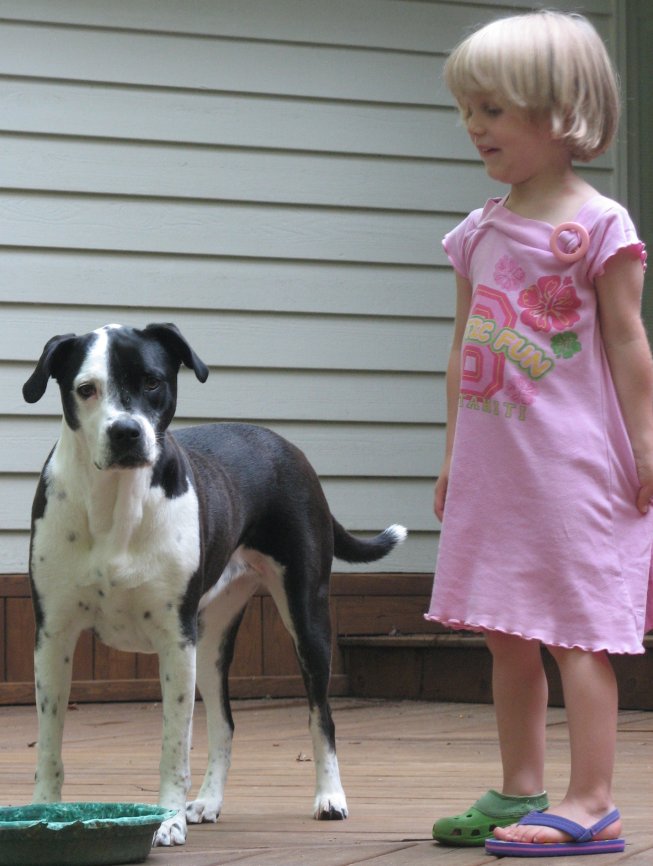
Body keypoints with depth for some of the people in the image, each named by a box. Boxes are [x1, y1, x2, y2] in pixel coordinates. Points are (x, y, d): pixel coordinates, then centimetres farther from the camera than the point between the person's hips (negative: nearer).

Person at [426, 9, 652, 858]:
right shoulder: (481, 230, 11)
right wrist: (454, 454, 16)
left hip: (573, 465, -7)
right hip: (494, 464, 7)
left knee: (576, 629, -6)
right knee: (508, 635, 11)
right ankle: (521, 791, 20)